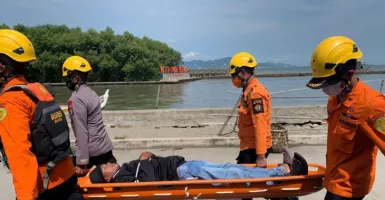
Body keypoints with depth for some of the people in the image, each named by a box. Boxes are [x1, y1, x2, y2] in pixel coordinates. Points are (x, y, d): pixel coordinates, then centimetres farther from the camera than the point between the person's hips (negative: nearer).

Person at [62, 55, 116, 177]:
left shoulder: (77, 99, -16)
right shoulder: (90, 92, 10)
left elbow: (81, 132, -19)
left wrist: (82, 162, -16)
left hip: (92, 150, -8)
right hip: (105, 146, 8)